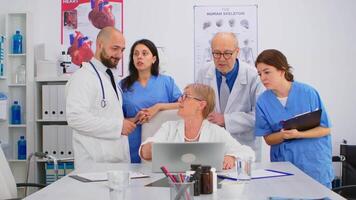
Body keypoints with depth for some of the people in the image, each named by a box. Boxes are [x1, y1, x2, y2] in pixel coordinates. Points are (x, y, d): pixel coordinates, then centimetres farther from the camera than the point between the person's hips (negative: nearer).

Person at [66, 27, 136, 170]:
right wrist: (118, 126, -19)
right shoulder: (83, 77, -11)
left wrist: (125, 122, 7)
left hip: (118, 158, 8)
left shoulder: (112, 76, 17)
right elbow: (76, 118, -21)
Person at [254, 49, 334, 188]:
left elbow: (325, 129, -6)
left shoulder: (308, 93, -10)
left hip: (314, 162, -1)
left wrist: (298, 134, -22)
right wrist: (283, 135, -21)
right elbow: (268, 139, 0)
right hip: (283, 164, 1)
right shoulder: (263, 101, -5)